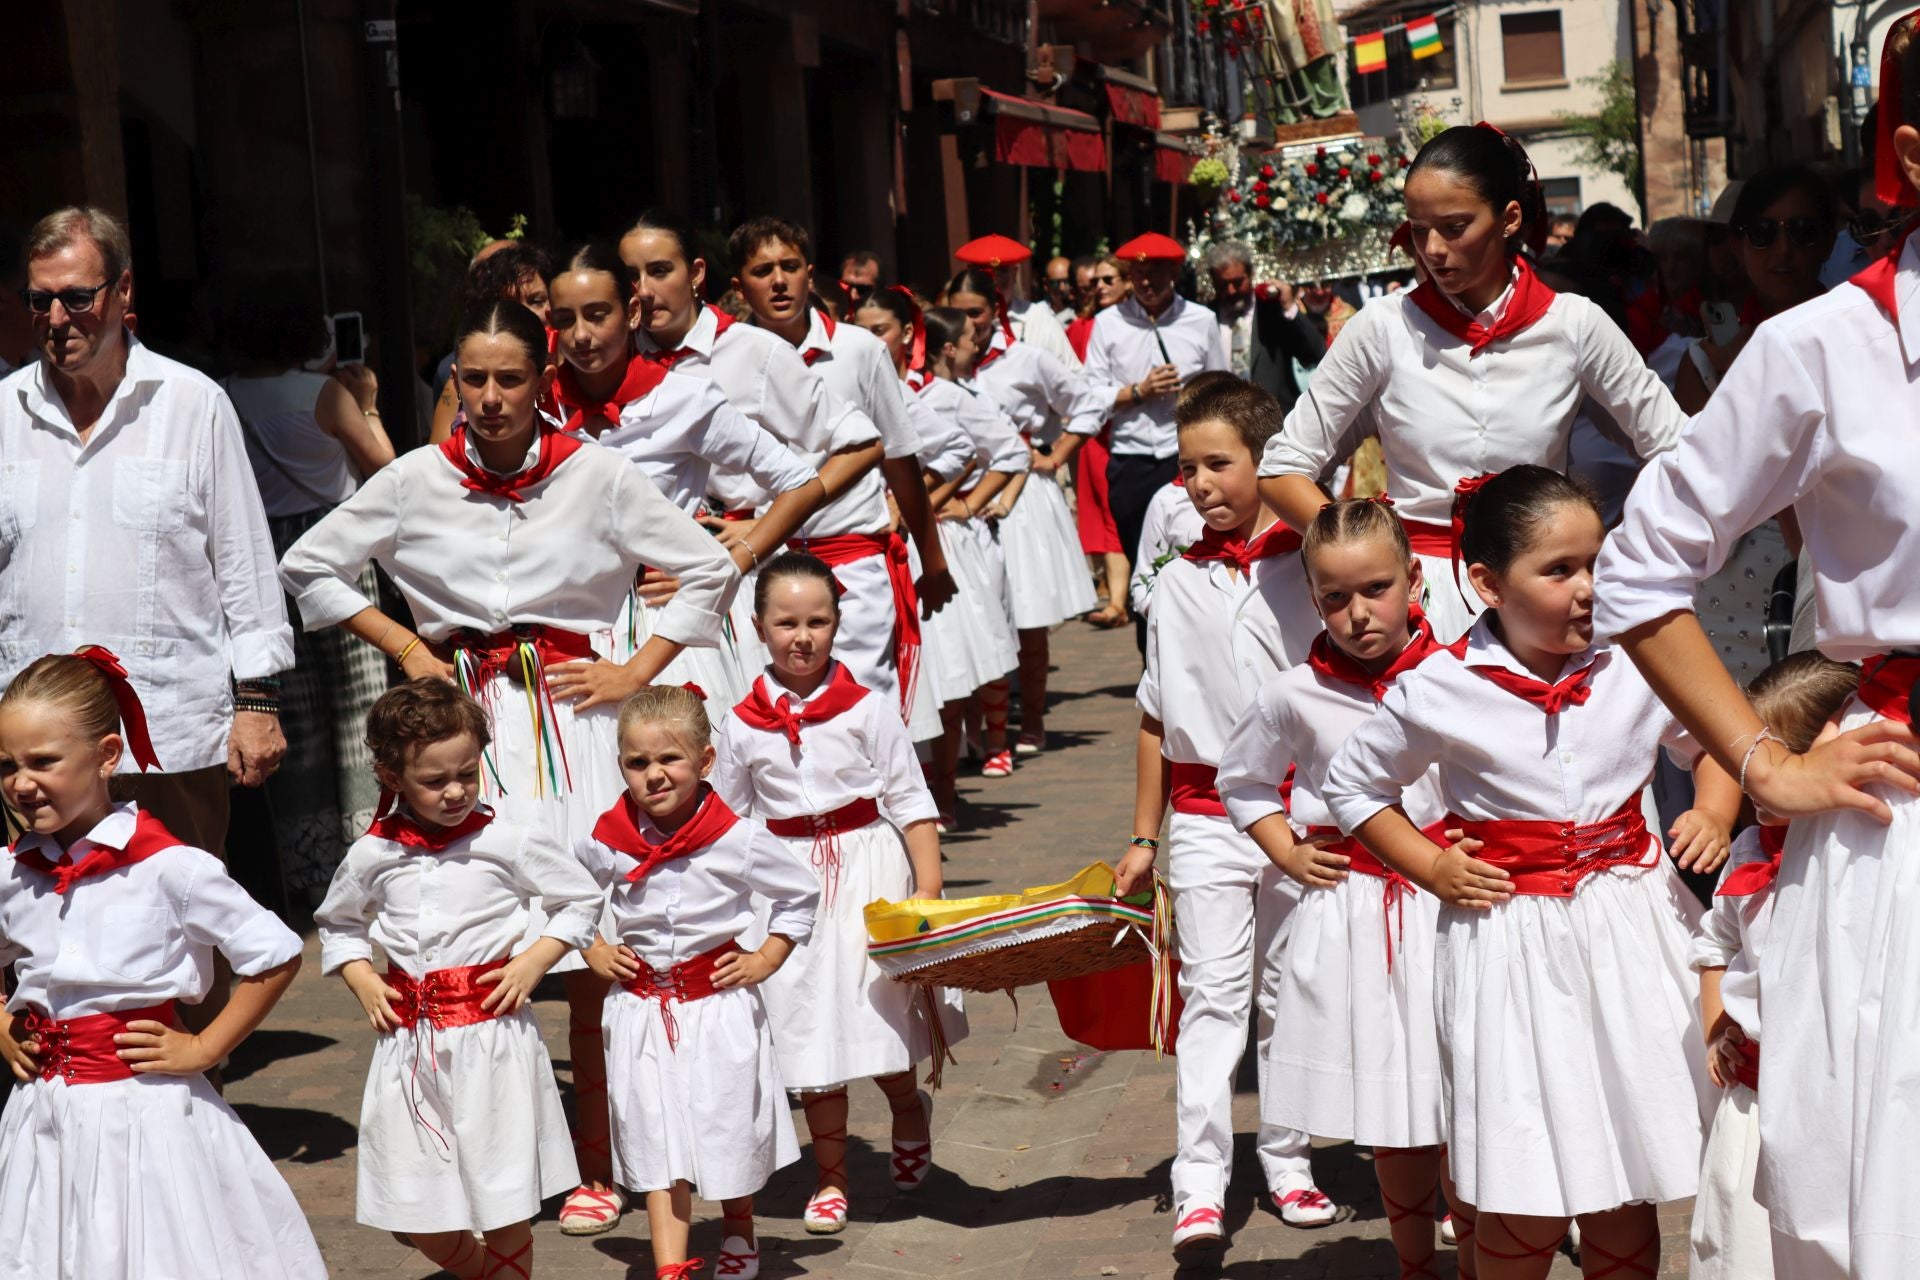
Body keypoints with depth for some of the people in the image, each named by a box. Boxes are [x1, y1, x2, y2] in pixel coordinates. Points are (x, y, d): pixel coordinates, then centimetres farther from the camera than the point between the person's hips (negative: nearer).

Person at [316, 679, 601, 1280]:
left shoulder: (507, 842, -7)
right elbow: (337, 925, 20)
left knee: (504, 1209, 3)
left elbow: (580, 900, 6)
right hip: (409, 1040, 3)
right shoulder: (372, 854, 1)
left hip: (493, 1032, -3)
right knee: (420, 1220, 7)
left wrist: (532, 963, -6)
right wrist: (362, 982, 3)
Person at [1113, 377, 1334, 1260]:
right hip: (1205, 815, 1)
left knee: (1288, 997, 10)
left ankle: (1287, 1164, 22)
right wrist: (1142, 837, 11)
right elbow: (1156, 720, 11)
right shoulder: (1177, 584, 6)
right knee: (1211, 997, -2)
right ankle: (1199, 1189, -3)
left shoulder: (1310, 568, -2)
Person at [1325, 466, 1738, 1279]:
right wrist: (1429, 868, -1)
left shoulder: (1634, 665, -3)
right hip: (1509, 946, -2)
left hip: (1628, 929, 2)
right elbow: (1352, 786, 8)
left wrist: (1714, 815, -2)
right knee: (1520, 1208, 0)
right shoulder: (1438, 692, -8)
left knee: (1627, 1193, 9)